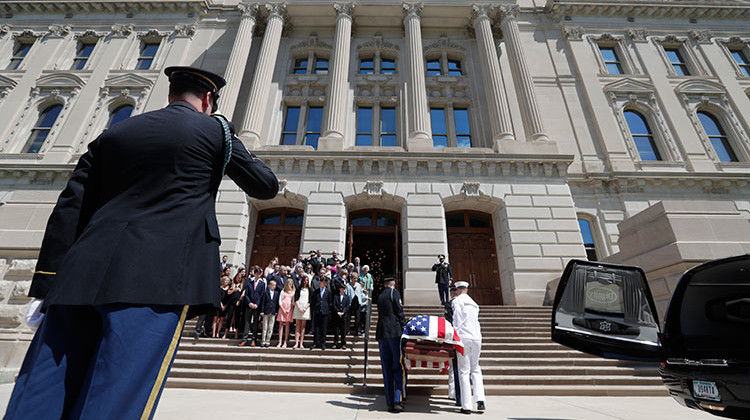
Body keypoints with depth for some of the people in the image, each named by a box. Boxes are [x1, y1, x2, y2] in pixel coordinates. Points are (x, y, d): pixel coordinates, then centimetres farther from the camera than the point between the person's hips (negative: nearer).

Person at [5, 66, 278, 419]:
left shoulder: (112, 134, 19)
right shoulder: (216, 130, 8)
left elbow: (69, 209, 13)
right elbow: (266, 186, 14)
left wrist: (47, 285, 14)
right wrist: (247, 161, 35)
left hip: (81, 278, 5)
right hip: (155, 282, -5)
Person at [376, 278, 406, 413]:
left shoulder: (380, 296, 17)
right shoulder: (395, 293, -2)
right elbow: (399, 312, -7)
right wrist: (405, 329, 0)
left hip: (381, 334, 6)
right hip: (395, 332, -6)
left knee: (387, 370, 9)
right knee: (398, 368, 1)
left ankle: (390, 403, 13)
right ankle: (397, 400, -4)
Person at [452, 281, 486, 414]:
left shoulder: (457, 301, -3)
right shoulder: (474, 303, 17)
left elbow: (457, 321, -8)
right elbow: (476, 321, 19)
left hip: (464, 337, -5)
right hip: (476, 338, 6)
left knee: (464, 371, 0)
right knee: (475, 369, 17)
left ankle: (466, 406, 2)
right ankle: (480, 399, 6)